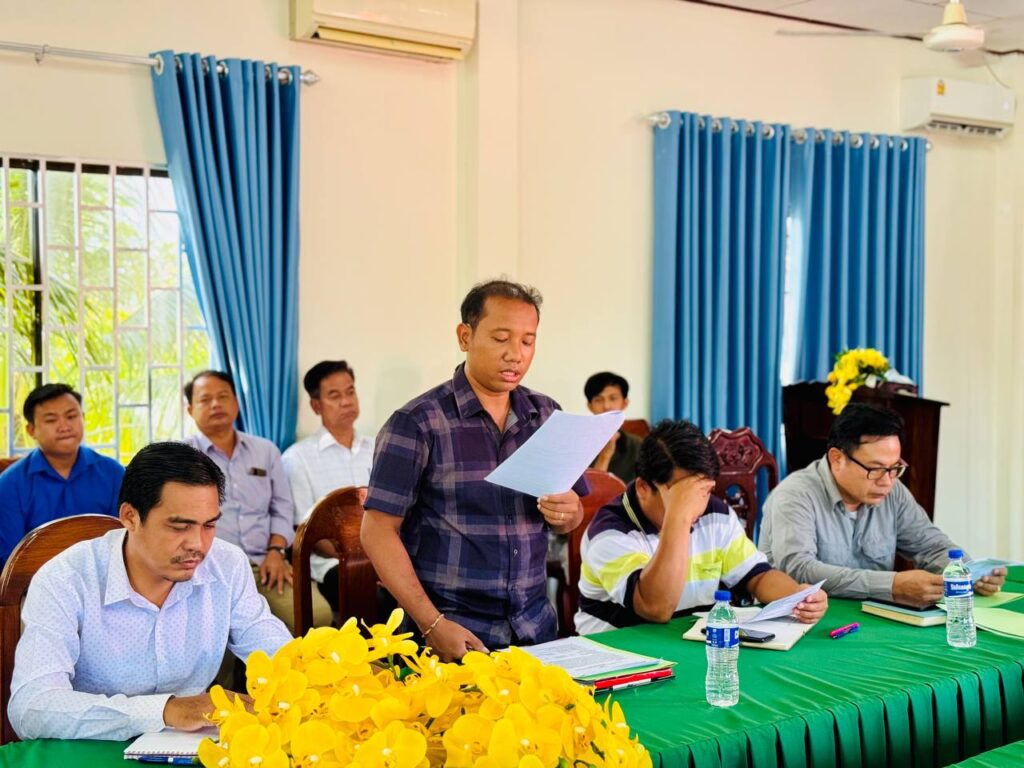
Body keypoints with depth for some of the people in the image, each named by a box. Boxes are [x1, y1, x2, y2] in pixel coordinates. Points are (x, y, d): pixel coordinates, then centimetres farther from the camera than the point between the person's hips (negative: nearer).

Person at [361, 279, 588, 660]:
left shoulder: (546, 415, 7)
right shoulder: (416, 422, -8)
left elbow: (570, 520, 15)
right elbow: (378, 530, -10)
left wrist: (567, 512, -9)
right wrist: (432, 624, -16)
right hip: (453, 630, -4)